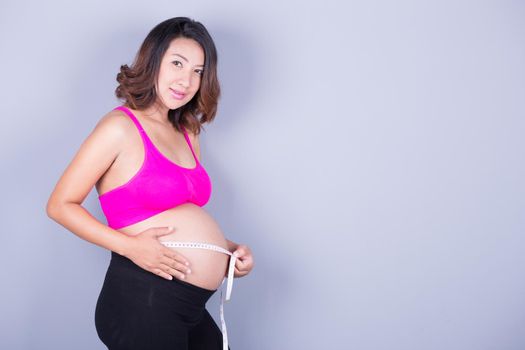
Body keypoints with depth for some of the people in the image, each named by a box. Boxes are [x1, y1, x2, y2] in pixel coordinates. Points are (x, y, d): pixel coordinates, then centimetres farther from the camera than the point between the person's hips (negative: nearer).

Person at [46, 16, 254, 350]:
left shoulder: (187, 134, 15)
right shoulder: (120, 127, -9)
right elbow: (60, 205, -8)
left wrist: (228, 249, 5)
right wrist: (129, 245, -19)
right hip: (141, 301, -8)